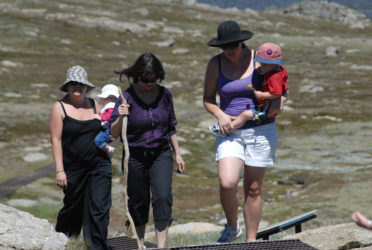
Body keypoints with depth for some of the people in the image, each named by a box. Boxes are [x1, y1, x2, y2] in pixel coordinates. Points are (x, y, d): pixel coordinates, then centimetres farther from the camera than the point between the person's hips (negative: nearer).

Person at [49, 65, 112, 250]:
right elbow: (56, 140, -8)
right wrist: (59, 170, -14)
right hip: (73, 168, -2)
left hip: (99, 165, 3)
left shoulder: (93, 105, 8)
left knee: (100, 207, -8)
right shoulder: (60, 107, -5)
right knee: (73, 207, 10)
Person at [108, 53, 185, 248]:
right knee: (138, 202, 7)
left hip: (161, 154, 2)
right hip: (135, 157, -2)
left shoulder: (164, 94, 0)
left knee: (162, 197, -15)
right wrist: (120, 118, -32)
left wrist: (177, 154, 14)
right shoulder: (127, 97, -10)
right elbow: (113, 133, -13)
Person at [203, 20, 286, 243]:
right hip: (230, 132, 1)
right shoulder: (216, 64, 0)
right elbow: (208, 99, 8)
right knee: (227, 183, -18)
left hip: (261, 131, -1)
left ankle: (251, 240, 15)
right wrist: (220, 114, -11)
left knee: (253, 189, 3)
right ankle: (232, 227, 9)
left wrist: (278, 103, -20)